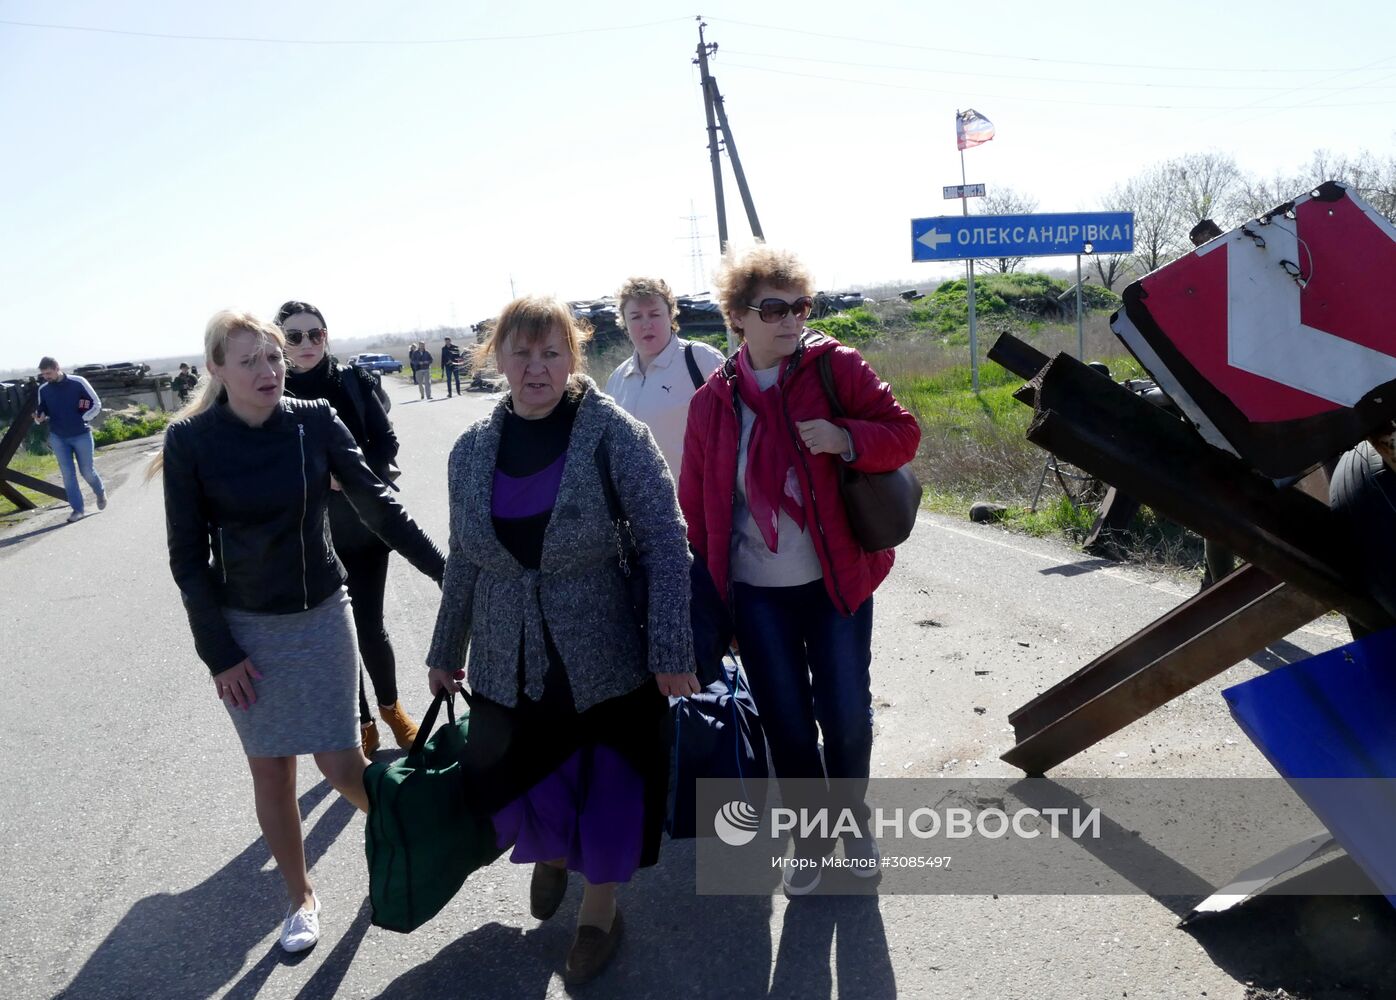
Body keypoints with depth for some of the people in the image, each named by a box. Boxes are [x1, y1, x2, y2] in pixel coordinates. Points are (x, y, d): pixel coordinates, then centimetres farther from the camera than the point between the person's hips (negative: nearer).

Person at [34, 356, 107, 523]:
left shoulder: (78, 382, -11)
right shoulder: (43, 389, 0)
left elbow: (96, 404, -3)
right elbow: (43, 410, 12)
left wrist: (83, 419, -9)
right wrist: (39, 418, -10)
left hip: (81, 435, -3)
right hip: (58, 437, 3)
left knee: (86, 471, 6)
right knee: (68, 474, 0)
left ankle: (100, 492, 37)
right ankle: (78, 509, 7)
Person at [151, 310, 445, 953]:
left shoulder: (315, 422, -8)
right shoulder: (191, 440, -11)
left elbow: (375, 504, -4)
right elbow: (188, 555, -6)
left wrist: (445, 570, -8)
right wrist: (219, 652, -8)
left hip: (321, 614, 0)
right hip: (244, 628, 0)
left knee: (340, 763, 2)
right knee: (270, 769, 9)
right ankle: (300, 898, 30)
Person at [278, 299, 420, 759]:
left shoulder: (353, 381, -2)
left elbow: (386, 442, -1)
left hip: (364, 520, 0)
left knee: (368, 623, 3)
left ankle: (391, 706, 29)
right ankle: (361, 723, 24)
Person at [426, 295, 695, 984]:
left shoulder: (614, 434, -13)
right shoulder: (473, 449, 0)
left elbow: (665, 541, -13)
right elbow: (463, 561, 9)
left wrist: (671, 650, -17)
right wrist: (446, 652, 15)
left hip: (604, 658, -3)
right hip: (508, 664, 4)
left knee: (606, 789, 10)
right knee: (521, 787, 14)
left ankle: (600, 911, 38)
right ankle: (549, 854, 51)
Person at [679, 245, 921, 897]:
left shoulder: (835, 366, -5)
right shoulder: (713, 400, 0)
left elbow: (903, 433, -5)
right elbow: (697, 503, 6)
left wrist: (845, 438, -26)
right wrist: (706, 595, 6)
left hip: (837, 582, -1)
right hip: (756, 594, 1)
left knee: (846, 713, 8)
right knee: (785, 721, 9)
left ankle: (853, 819, 35)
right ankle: (811, 833, 31)